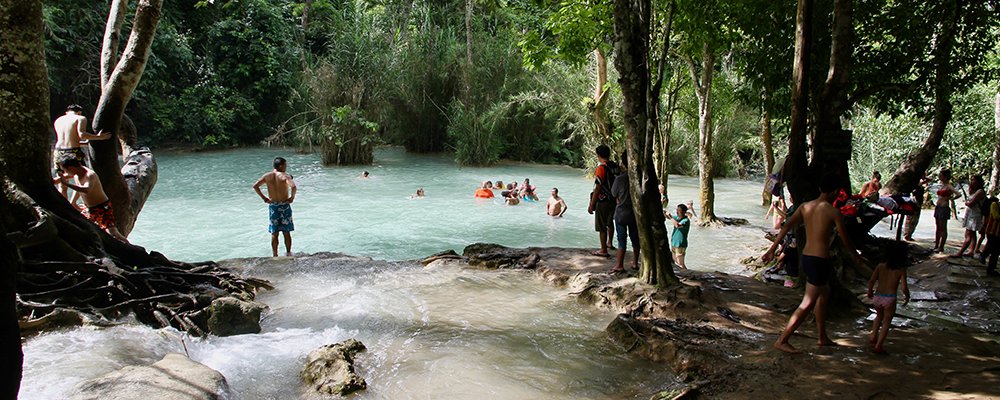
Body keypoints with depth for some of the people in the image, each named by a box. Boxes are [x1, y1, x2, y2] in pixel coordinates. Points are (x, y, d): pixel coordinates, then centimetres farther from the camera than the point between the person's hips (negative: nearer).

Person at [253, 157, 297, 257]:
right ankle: (288, 253, 18)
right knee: (286, 232, 10)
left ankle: (275, 255, 14)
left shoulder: (267, 176, 1)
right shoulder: (285, 176, -12)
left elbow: (255, 186, -1)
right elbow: (293, 186, -29)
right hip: (284, 206, -3)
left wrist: (263, 197, 4)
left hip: (272, 206, 3)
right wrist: (292, 197, -13)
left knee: (274, 233, 10)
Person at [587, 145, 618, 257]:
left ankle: (603, 250, 9)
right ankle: (609, 243, 43)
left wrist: (591, 205, -17)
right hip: (614, 200, 8)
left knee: (602, 227, 3)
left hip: (603, 201, -8)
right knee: (610, 222, 25)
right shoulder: (615, 166, 2)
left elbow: (597, 188, -22)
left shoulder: (601, 168, -21)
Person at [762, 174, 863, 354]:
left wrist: (772, 249, 3)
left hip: (805, 258, 8)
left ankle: (823, 337, 35)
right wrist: (855, 254, 17)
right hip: (820, 261, -8)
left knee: (824, 293, 26)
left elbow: (786, 227, 1)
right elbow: (845, 240, -2)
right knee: (807, 304, -1)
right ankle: (782, 341, -2)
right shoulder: (834, 212, -11)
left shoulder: (805, 207, 4)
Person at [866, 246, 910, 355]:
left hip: (877, 297, 3)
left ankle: (873, 336, 24)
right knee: (887, 322, 11)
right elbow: (904, 288, -11)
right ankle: (878, 346, 7)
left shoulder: (880, 266, 0)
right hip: (890, 299, -3)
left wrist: (869, 291, 14)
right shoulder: (901, 270, -6)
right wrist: (907, 296, 10)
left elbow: (871, 281, -5)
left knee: (879, 316, 31)